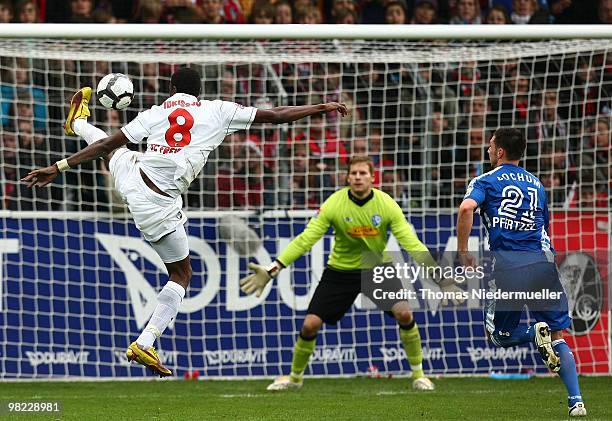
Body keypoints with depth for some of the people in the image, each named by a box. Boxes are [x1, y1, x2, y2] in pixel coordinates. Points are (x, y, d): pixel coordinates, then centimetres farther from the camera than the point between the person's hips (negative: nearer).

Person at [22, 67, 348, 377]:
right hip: (159, 207, -3)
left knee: (112, 148, 36)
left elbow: (108, 144, 4)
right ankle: (145, 345, 5)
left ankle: (78, 122, 68)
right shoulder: (218, 111, 2)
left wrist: (59, 167, 8)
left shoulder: (156, 113, 7)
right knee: (181, 274, 16)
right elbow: (274, 116, 7)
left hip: (131, 177, 3)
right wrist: (321, 108, 20)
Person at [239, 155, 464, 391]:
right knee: (310, 324, -7)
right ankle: (295, 377, 19)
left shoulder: (386, 205, -16)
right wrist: (271, 271, -24)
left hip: (377, 268, 0)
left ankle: (418, 375, -2)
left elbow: (411, 243, -16)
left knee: (404, 313, -21)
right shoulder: (334, 205, -18)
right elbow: (305, 240, -18)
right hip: (340, 271, 0)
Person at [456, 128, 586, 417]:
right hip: (543, 260, 3)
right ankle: (576, 401, -11)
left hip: (508, 263, -3)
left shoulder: (486, 181, 8)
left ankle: (537, 332, -18)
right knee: (557, 338, 7)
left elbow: (466, 208, -12)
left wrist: (463, 250, -4)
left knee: (499, 336, 15)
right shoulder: (536, 184, 23)